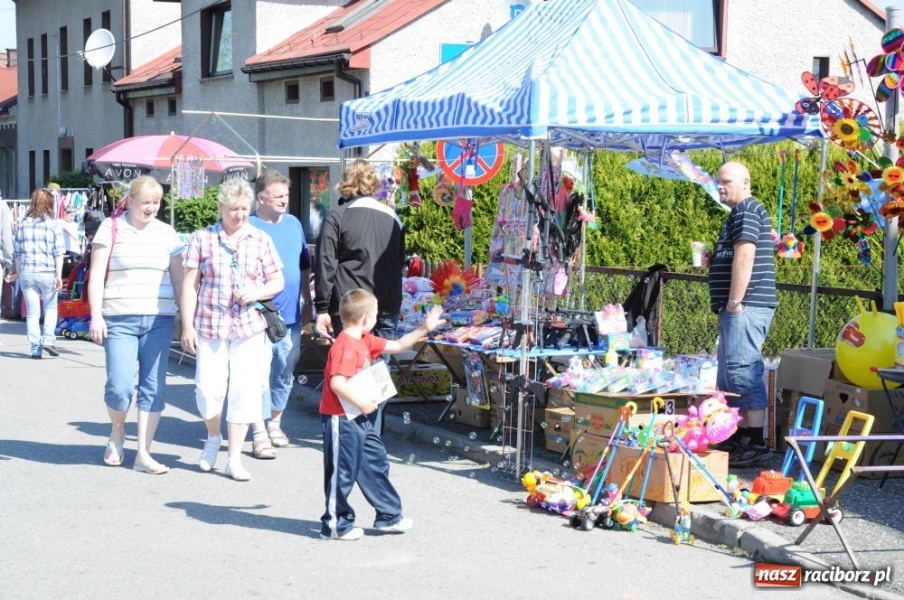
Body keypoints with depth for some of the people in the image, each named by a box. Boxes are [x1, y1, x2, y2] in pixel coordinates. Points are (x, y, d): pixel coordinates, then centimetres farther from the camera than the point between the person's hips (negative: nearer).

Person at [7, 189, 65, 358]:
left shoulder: (23, 224, 7)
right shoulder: (53, 223, -2)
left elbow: (17, 252, 10)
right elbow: (58, 252, -8)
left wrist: (18, 272, 21)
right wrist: (59, 275, -8)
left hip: (27, 273, 2)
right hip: (47, 272, -2)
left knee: (32, 312, 7)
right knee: (50, 308, 14)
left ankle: (35, 348, 5)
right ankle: (48, 338, -4)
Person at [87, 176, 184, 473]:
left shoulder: (166, 233, 10)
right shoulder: (111, 228, 2)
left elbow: (178, 280, 12)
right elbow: (96, 274, -1)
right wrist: (96, 315, -9)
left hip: (159, 320, 3)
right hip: (120, 320, -3)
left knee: (154, 387, 0)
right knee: (120, 385, -11)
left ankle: (143, 454, 5)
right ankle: (117, 430, 20)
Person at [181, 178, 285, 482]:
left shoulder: (261, 240, 8)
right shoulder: (202, 238, 3)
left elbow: (277, 282, 11)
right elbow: (190, 284, 2)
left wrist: (255, 292, -10)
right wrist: (187, 326, -4)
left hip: (249, 327, 1)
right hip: (209, 325, -1)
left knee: (244, 391, -2)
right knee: (208, 388, -6)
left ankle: (234, 459, 8)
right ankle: (213, 437, 25)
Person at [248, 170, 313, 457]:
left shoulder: (293, 224, 12)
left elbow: (304, 267, 20)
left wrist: (307, 303, 18)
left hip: (290, 315, 6)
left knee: (285, 373, 12)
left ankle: (275, 423, 28)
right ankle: (259, 434, -2)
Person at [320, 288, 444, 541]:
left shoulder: (365, 342, 9)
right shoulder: (345, 347, -22)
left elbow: (397, 346, 19)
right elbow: (337, 383, -30)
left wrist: (424, 329, 16)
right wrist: (363, 403, -24)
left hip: (361, 418, 10)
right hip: (341, 419, -10)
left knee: (376, 464, 15)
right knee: (342, 471, 0)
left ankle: (389, 516, 25)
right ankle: (335, 525, 13)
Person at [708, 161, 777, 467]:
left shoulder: (746, 210, -10)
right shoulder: (743, 212, 23)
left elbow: (744, 255, -21)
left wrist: (734, 302, -22)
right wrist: (714, 255, 13)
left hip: (745, 307, -11)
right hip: (743, 307, 11)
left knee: (743, 371, -13)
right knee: (730, 374, 14)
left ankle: (756, 443, -14)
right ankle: (740, 438, 19)